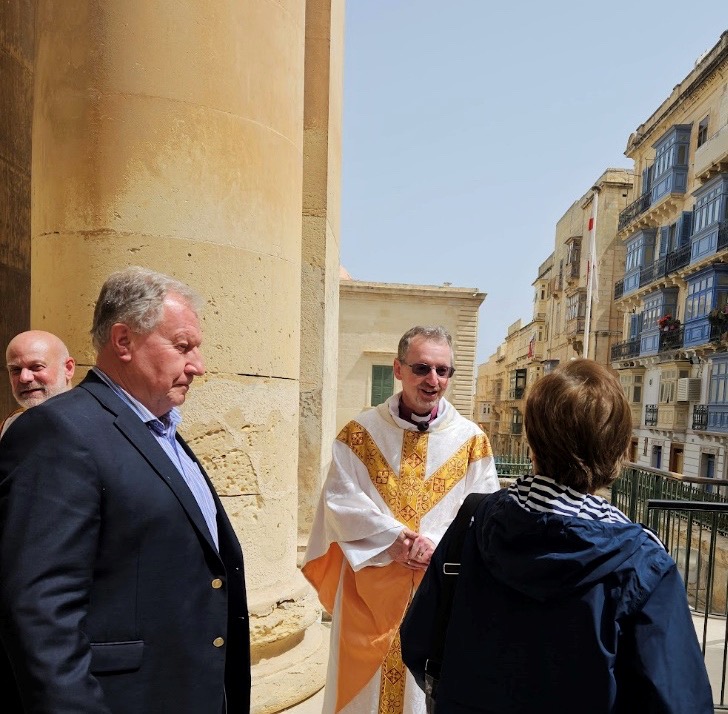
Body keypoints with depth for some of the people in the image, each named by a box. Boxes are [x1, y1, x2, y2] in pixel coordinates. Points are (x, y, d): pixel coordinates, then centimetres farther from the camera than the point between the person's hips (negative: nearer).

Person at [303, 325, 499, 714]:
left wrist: (440, 547, -20)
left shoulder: (471, 440, -2)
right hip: (369, 586, 0)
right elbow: (340, 501, -8)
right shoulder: (360, 433, -3)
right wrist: (392, 538, -20)